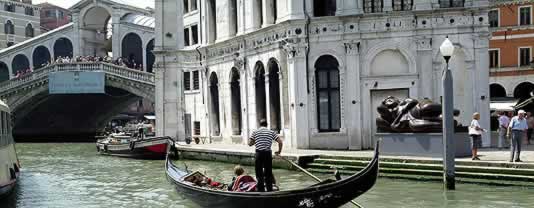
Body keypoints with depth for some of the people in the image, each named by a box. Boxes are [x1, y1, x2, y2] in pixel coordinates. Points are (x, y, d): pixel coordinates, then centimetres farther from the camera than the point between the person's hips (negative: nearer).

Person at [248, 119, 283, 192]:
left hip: (259, 153, -1)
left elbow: (250, 143, -1)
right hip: (268, 153, 1)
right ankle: (269, 190, 14)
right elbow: (280, 142, -1)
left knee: (259, 173, 6)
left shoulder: (255, 132, 3)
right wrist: (279, 151, 11)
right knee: (268, 173, 11)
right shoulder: (271, 132, 5)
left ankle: (261, 190, 4)